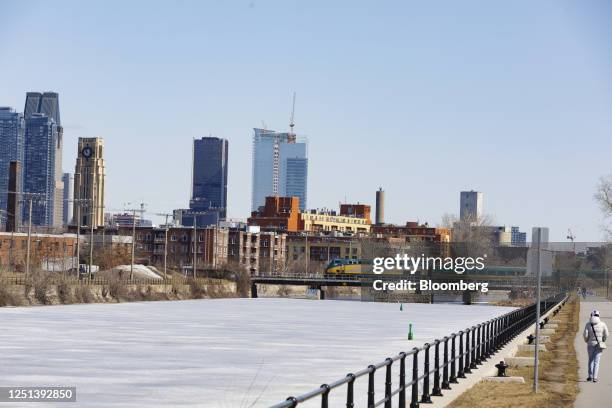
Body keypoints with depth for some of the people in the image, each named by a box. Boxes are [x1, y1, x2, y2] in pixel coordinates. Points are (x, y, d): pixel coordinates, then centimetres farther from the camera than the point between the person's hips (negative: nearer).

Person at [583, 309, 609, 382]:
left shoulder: (588, 324, -7)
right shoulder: (602, 324, -4)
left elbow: (585, 334, -12)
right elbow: (606, 334, -4)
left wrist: (586, 341, 8)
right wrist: (603, 341, 13)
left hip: (591, 344, 0)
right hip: (599, 345, 0)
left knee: (590, 360, 18)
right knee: (596, 361, 3)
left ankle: (590, 376, 18)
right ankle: (594, 377, -6)